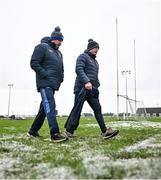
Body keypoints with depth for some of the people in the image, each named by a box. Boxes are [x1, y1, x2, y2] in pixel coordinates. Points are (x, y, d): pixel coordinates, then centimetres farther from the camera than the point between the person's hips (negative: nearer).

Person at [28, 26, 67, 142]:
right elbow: (34, 63, -9)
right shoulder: (42, 47, 1)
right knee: (50, 106, -19)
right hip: (45, 83, -8)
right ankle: (54, 133, -25)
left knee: (45, 107, 10)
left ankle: (33, 131, 21)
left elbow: (61, 68, 32)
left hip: (53, 84, 8)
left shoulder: (58, 53, 25)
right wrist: (46, 75, -16)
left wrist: (61, 78, 12)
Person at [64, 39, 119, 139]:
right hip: (82, 88, -8)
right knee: (77, 109, -5)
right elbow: (79, 69, -15)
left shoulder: (95, 61, 27)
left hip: (92, 89, 8)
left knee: (97, 109, -1)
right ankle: (69, 131, 5)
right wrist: (86, 82, -27)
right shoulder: (83, 56, 0)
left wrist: (97, 86, 21)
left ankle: (105, 132, -3)